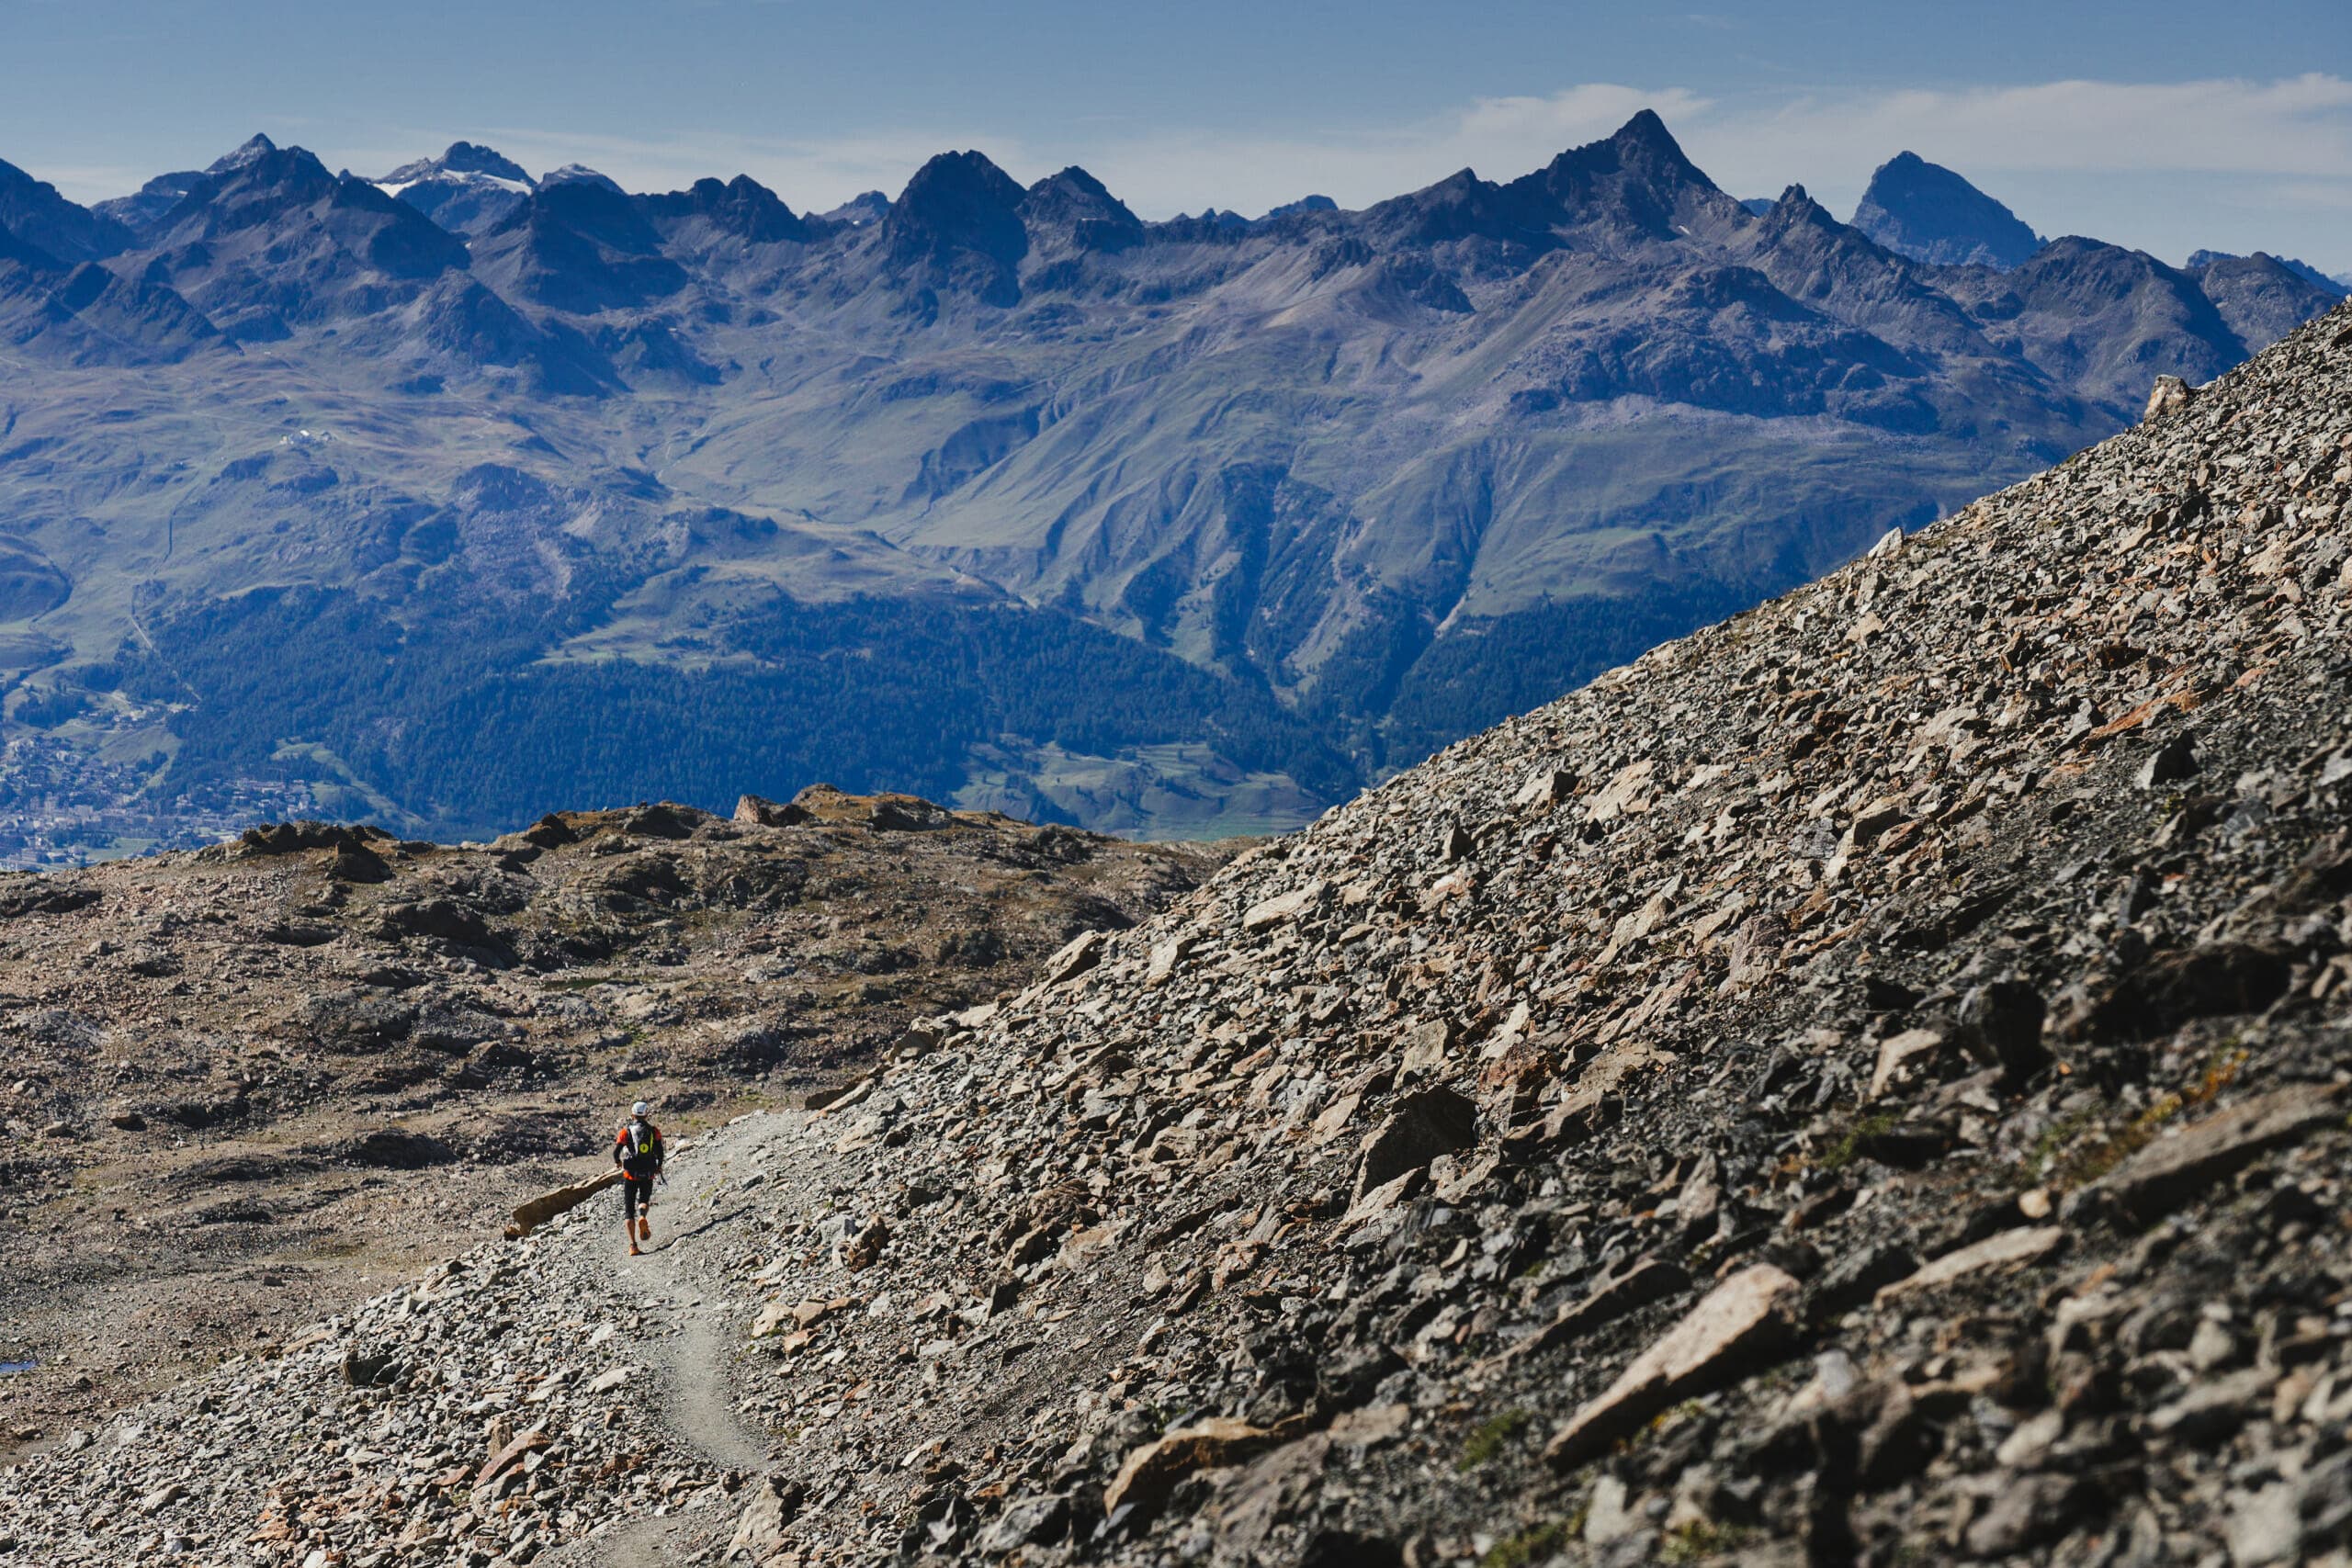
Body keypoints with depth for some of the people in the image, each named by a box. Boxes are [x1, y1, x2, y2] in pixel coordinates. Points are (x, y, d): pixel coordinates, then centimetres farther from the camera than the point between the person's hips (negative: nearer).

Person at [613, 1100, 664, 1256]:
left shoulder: (626, 1131, -1)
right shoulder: (654, 1131, 2)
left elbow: (616, 1151, -9)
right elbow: (659, 1151, -7)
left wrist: (617, 1161, 14)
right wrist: (659, 1166, 12)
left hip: (630, 1174, -1)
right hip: (648, 1174, 1)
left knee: (628, 1210, 8)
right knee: (644, 1200, 25)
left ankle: (633, 1245, -6)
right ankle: (642, 1216, -13)